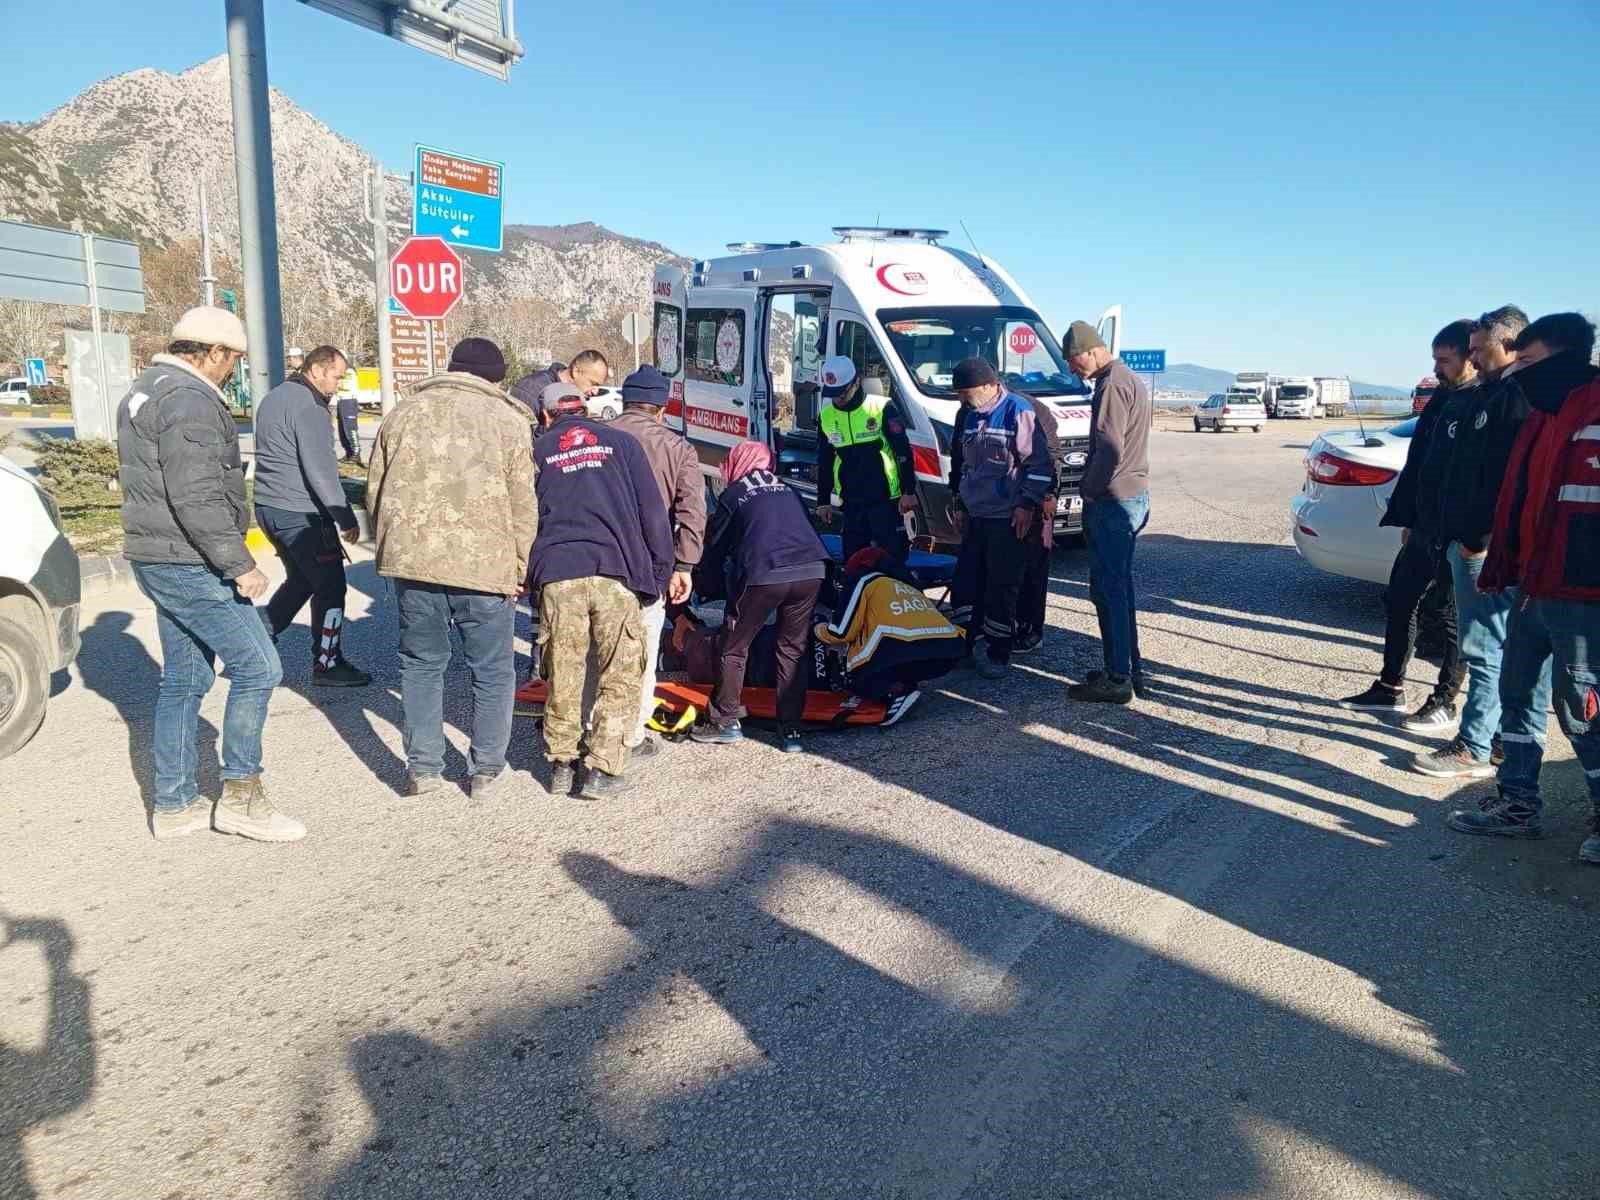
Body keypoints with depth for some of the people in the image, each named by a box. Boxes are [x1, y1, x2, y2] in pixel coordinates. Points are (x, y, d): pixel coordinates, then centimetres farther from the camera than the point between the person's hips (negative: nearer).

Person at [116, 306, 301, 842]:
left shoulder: (144, 391, 18)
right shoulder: (190, 400, -17)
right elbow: (196, 496, -25)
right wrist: (240, 564, -20)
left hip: (156, 558, 11)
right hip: (190, 565, -11)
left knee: (184, 681, 14)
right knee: (257, 667, -5)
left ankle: (173, 805, 22)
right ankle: (240, 797, 2)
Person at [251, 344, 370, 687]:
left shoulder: (272, 398, 15)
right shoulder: (308, 407, -16)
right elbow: (320, 470, -21)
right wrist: (346, 518, -17)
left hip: (268, 508, 10)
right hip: (300, 513, -10)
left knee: (300, 580, 23)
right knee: (330, 587, 1)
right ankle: (326, 665, 7)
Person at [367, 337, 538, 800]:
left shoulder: (404, 413, 12)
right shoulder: (509, 421, 1)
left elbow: (376, 492, 15)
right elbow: (523, 507, -1)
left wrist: (390, 549, 24)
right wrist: (519, 569, 7)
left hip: (412, 559, 3)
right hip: (484, 564, -3)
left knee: (421, 663, 16)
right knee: (492, 670, 11)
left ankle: (423, 767, 19)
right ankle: (486, 770, 17)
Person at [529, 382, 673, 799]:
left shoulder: (537, 450, 17)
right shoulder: (622, 442, 14)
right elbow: (653, 512, 8)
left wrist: (525, 575, 23)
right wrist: (660, 573, 12)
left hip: (557, 574, 1)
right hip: (615, 574, -1)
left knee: (562, 676, 12)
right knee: (619, 678, 6)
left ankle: (561, 765, 20)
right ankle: (602, 771, 3)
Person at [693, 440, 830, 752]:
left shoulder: (732, 495, 14)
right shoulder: (788, 489, 25)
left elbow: (715, 548, 19)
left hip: (762, 575, -4)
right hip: (810, 571, 4)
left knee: (734, 649, 14)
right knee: (792, 650, 16)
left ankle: (725, 722, 20)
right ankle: (791, 731, 15)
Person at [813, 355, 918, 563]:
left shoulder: (882, 407, -9)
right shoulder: (826, 416, 6)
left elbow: (903, 451, -6)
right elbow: (824, 463, 16)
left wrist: (909, 491, -8)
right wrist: (823, 502, 16)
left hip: (885, 500, -4)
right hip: (850, 503, 5)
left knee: (893, 559, -2)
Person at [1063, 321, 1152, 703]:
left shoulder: (1112, 385, -16)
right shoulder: (1130, 379, 18)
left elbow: (1110, 450, -23)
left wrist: (1089, 489, -10)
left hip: (1113, 502, -10)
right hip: (1135, 497, 10)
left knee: (1108, 590, -5)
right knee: (1120, 587, 15)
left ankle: (1118, 679, 1)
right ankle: (1130, 670, 22)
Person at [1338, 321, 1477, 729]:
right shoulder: (1442, 399, 11)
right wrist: (1407, 518, 15)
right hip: (1425, 529, 9)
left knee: (1456, 618, 4)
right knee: (1399, 601, 14)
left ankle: (1443, 703, 17)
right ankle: (1390, 688, 26)